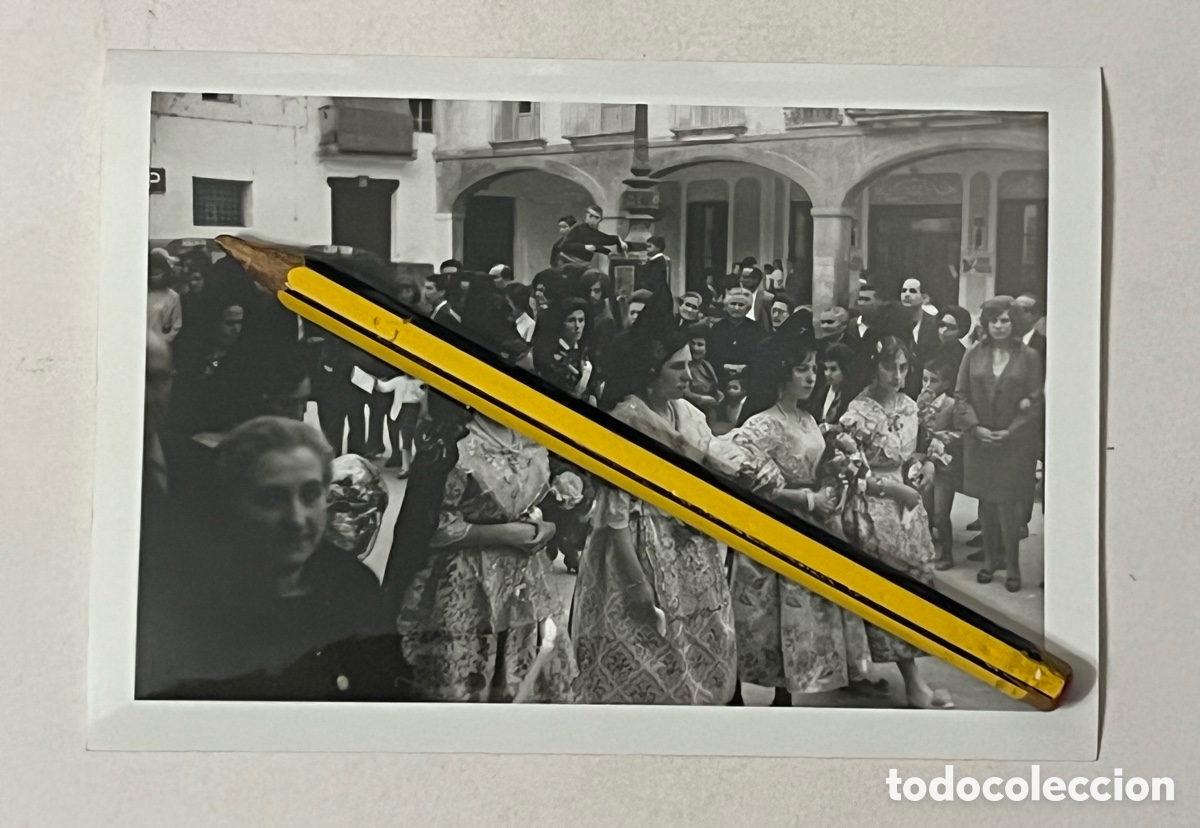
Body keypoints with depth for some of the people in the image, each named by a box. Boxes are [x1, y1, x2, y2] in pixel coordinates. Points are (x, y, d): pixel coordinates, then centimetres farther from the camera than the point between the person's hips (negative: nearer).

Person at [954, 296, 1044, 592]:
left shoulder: (1028, 357, 0)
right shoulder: (974, 354, 5)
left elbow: (1035, 401, -2)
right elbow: (961, 395, 4)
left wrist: (1011, 431, -11)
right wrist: (975, 427, -9)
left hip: (1015, 443, -2)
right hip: (979, 441, 2)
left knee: (1009, 504, -4)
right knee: (986, 501, 9)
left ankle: (1012, 566, 6)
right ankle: (991, 559, 21)